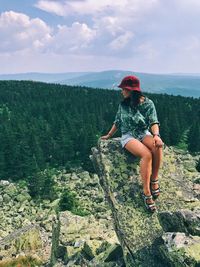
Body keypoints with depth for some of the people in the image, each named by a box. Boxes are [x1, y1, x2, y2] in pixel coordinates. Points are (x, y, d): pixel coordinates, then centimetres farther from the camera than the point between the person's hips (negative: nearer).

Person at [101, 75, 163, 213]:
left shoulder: (148, 103, -2)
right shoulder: (123, 104, 5)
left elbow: (154, 122, -11)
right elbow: (117, 122, 18)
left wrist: (156, 135, -31)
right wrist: (109, 135, 27)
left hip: (144, 133, 1)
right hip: (128, 136, -1)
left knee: (158, 147, -36)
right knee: (147, 154, -33)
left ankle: (154, 180, -17)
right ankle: (146, 192, -27)